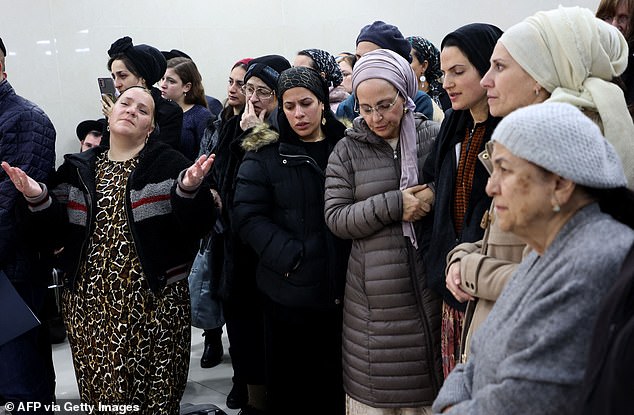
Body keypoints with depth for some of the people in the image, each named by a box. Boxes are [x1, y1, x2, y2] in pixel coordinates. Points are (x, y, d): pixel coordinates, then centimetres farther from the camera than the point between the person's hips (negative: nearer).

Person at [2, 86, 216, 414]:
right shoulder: (78, 169, 12)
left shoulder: (170, 165, 0)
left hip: (153, 301, -3)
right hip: (90, 302, 3)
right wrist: (38, 199, -6)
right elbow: (59, 230, 10)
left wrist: (189, 190, -25)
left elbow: (197, 227, -8)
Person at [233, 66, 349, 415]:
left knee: (337, 383, 13)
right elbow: (248, 215, -8)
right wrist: (290, 255, -18)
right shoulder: (264, 154, 1)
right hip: (289, 291, -2)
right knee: (290, 384, 9)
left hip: (342, 289, 2)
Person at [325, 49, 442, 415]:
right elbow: (336, 217, -3)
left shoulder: (435, 137, 3)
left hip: (429, 285, 0)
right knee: (377, 383, 4)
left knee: (428, 382, 7)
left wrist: (435, 198, -10)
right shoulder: (348, 150, 4)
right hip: (375, 293, 0)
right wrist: (394, 205, -14)